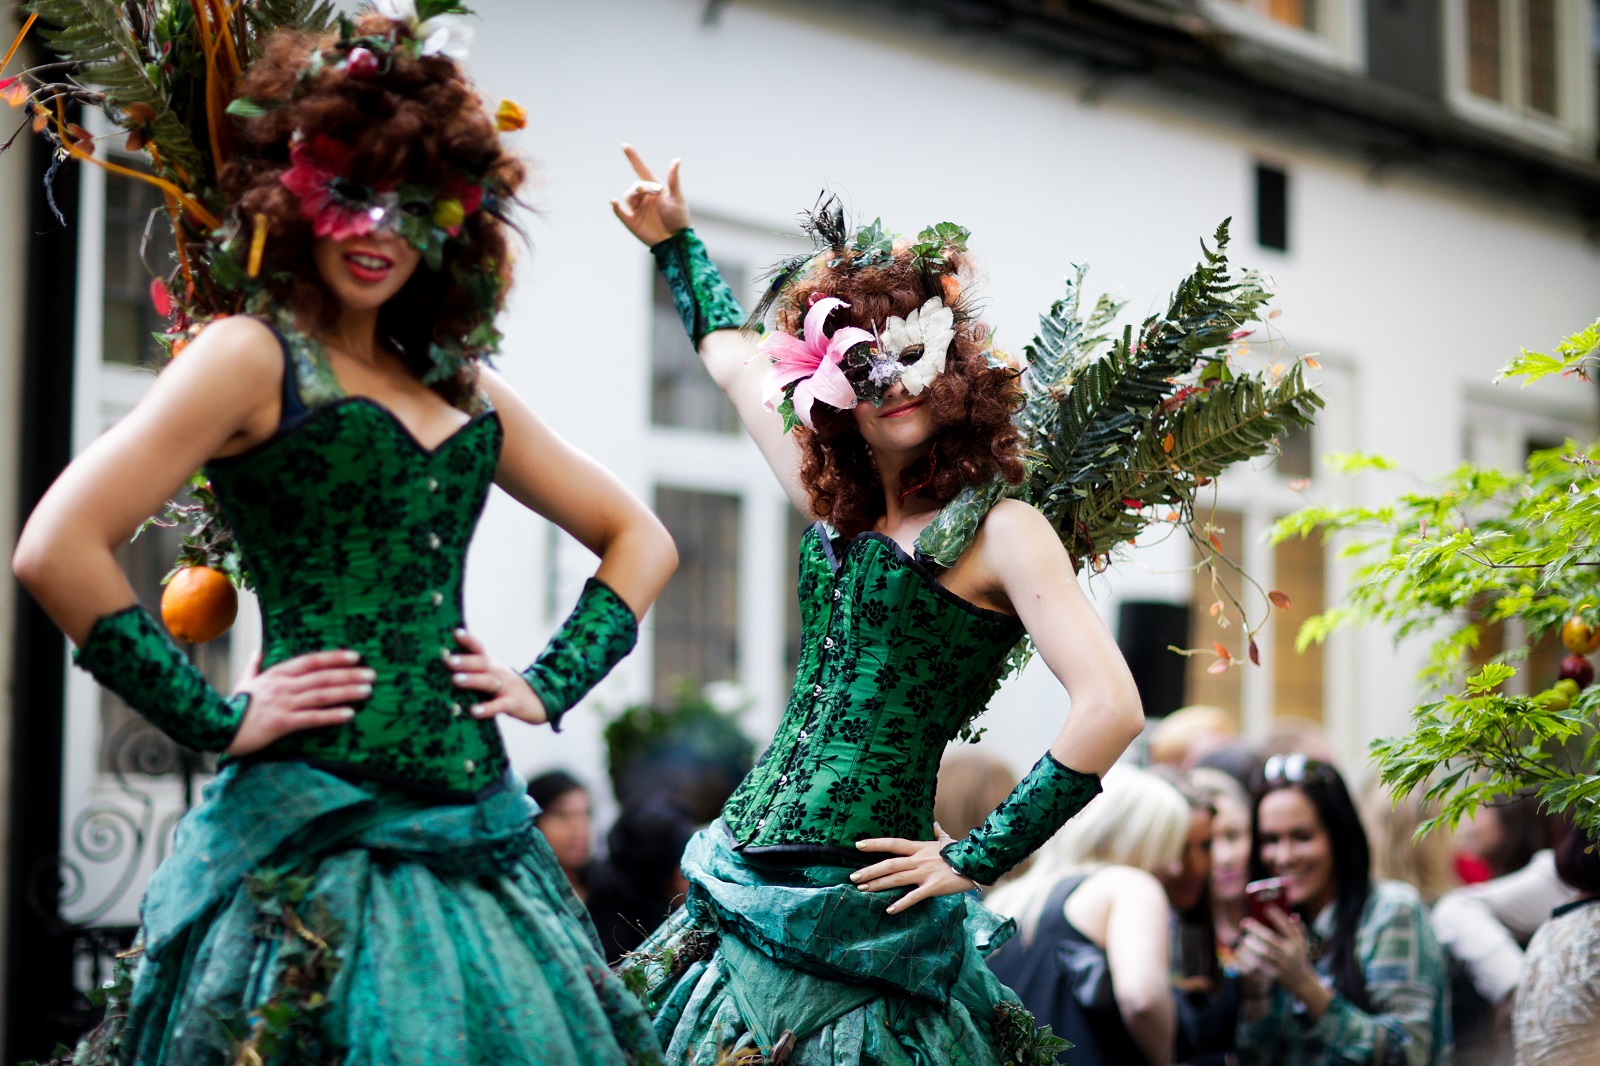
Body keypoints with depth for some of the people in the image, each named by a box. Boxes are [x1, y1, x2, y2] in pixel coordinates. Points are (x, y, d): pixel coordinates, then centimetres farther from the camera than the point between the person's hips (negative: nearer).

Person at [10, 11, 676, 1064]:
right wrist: (215, 719, -10)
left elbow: (639, 537, 24)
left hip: (479, 836, 6)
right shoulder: (256, 357, -4)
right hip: (318, 840, -6)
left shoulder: (461, 387, 15)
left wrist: (551, 683, 10)